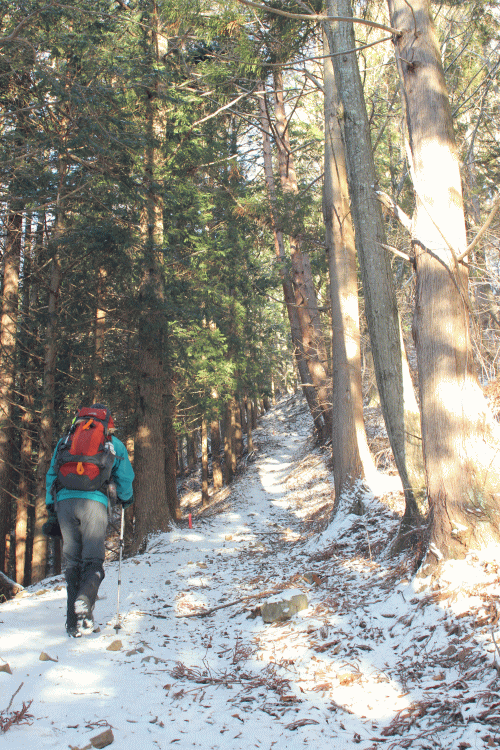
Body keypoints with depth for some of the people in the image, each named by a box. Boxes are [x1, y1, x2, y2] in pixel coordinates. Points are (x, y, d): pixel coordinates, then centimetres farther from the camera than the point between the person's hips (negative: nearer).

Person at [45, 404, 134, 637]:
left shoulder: (65, 440, 24)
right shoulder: (113, 443, 18)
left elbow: (51, 476, 22)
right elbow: (125, 478, 20)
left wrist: (52, 513, 24)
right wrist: (126, 499, 41)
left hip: (64, 500, 2)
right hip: (94, 501, -2)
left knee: (71, 562, 9)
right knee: (93, 560, 0)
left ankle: (73, 624, 5)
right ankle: (84, 601, -28)